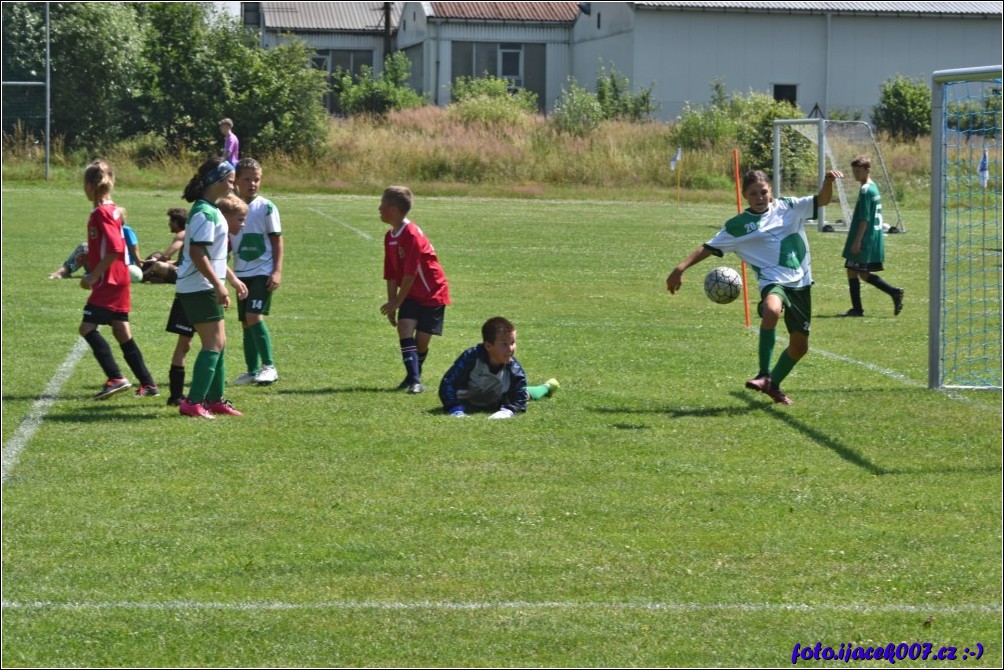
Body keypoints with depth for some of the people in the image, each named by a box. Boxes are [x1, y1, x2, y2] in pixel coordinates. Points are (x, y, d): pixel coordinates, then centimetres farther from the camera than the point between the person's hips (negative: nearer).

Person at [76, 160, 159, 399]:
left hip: (108, 281, -10)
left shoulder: (101, 212, -16)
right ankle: (147, 384, 12)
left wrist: (94, 275, -19)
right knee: (122, 332, 11)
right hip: (119, 280, 10)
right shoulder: (113, 210, 13)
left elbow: (114, 249, -24)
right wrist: (94, 275, 20)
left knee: (88, 328, -9)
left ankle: (116, 378, -16)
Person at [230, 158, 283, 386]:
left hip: (263, 272, -5)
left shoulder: (266, 207, -5)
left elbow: (277, 240, -3)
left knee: (254, 317, -18)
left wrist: (277, 271, -12)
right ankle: (252, 371, 15)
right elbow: (225, 243, 15)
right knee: (246, 322, 7)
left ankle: (269, 366, -11)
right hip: (242, 273, 5)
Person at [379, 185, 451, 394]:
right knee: (405, 328, -14)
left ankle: (415, 378, 20)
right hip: (410, 294, 7)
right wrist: (392, 303, 2)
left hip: (432, 293, -7)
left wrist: (396, 302, -18)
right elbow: (391, 275, 7)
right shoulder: (390, 237, 3)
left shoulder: (412, 235, -23)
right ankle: (413, 378, -14)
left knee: (422, 340, -2)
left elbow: (410, 274, -23)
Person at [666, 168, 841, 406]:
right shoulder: (737, 226, 2)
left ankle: (773, 385, 33)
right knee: (771, 310, -40)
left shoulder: (789, 207, 9)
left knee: (800, 346, 9)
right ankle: (764, 375, -35)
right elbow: (709, 248, 1)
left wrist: (828, 182, -16)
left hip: (800, 283, 4)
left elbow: (822, 200, 6)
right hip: (773, 280, -4)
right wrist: (681, 268, -9)